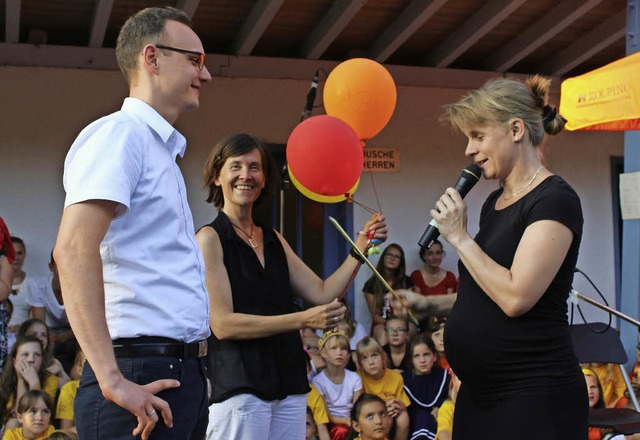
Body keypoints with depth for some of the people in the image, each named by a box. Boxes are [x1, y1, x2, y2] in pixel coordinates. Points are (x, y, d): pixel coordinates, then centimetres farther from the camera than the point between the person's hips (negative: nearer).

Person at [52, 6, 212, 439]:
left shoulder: (162, 150, 21)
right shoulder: (119, 132, -8)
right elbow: (74, 250, -22)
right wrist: (112, 381, -26)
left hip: (182, 372, 9)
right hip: (144, 379, -9)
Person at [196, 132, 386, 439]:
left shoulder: (274, 240, 15)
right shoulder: (210, 238, -5)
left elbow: (322, 293, 10)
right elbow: (222, 324, -13)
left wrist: (361, 247, 0)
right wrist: (303, 320, -18)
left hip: (289, 386, 6)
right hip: (239, 387, -6)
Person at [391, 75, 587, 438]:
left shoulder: (555, 200, -13)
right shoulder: (495, 202, 12)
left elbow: (515, 297, -23)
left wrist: (459, 237, -15)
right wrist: (430, 304, 7)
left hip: (534, 395, -8)